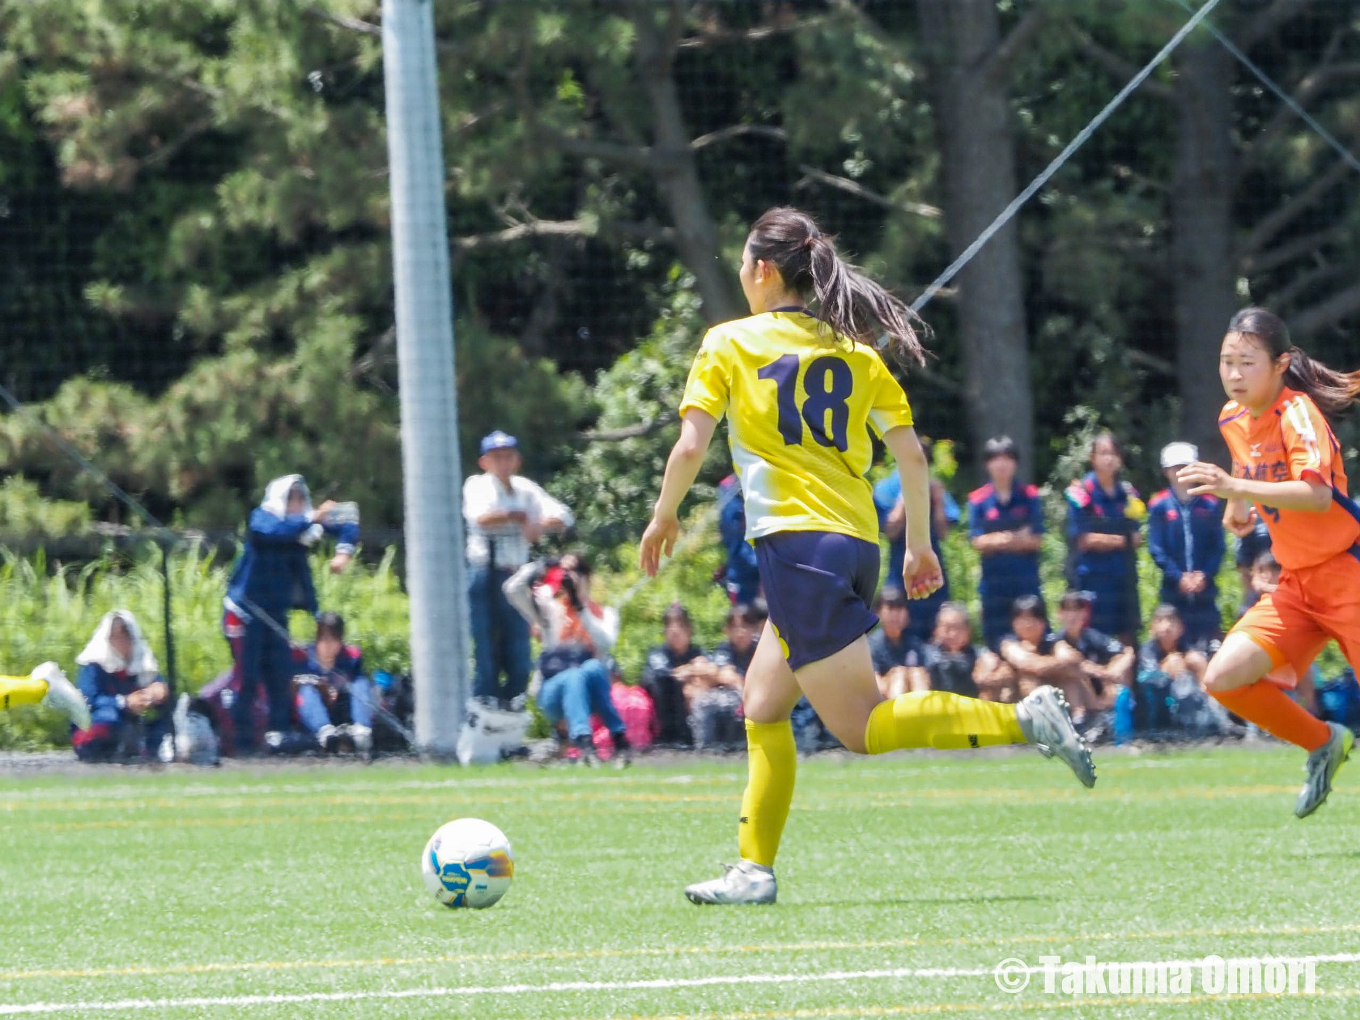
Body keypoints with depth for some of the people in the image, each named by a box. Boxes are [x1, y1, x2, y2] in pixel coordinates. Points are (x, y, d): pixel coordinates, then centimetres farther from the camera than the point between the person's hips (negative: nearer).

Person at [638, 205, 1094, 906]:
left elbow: (691, 446, -7)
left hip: (794, 542, -7)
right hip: (856, 542, 7)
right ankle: (754, 870, 13)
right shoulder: (853, 349, 13)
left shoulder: (729, 344, 0)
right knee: (763, 707, 17)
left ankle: (1021, 721, -22)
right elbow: (911, 455, 10)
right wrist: (919, 546, 19)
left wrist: (664, 516, 10)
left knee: (861, 726, -7)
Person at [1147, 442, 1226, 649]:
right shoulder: (1159, 506, 0)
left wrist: (1205, 575, -11)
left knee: (1210, 645, -2)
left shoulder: (1209, 505, 4)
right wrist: (1178, 577, -12)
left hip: (1205, 589, 1)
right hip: (1174, 590, -1)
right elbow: (1156, 549, -3)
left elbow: (1218, 546, 3)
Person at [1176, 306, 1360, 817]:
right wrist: (1240, 505, 17)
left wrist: (1238, 488, -45)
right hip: (1297, 583, 7)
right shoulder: (1233, 419, 6)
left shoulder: (1296, 413, -18)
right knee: (1224, 678, -8)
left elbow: (1318, 494, -36)